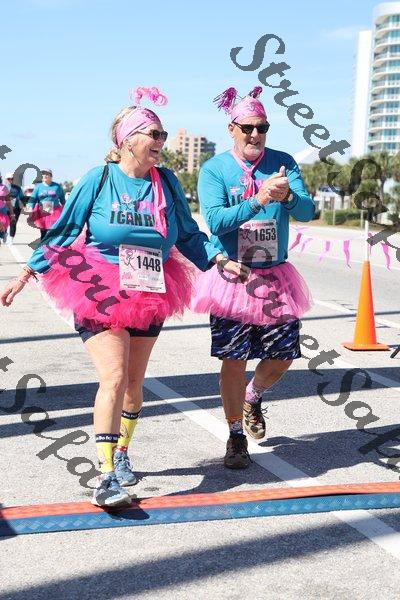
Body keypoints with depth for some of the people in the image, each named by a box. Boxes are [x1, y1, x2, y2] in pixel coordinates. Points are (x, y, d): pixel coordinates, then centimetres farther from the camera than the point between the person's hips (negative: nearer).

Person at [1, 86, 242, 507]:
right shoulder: (99, 180, -6)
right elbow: (62, 232, -1)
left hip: (150, 295, 4)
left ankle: (120, 454, 32)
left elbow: (189, 236, 12)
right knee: (114, 377, -16)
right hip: (99, 293, -4)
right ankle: (105, 477, -13)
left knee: (134, 382, 12)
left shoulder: (166, 183, 3)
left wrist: (220, 261, -2)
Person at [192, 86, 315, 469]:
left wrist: (288, 196, -30)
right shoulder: (213, 169, -4)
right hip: (233, 277, -3)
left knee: (283, 356, 6)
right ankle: (236, 438, 18)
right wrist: (259, 200, -29)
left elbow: (307, 212, -8)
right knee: (234, 360, -1)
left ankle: (252, 398, 39)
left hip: (275, 278, 3)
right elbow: (216, 221, -17)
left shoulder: (282, 163, 3)